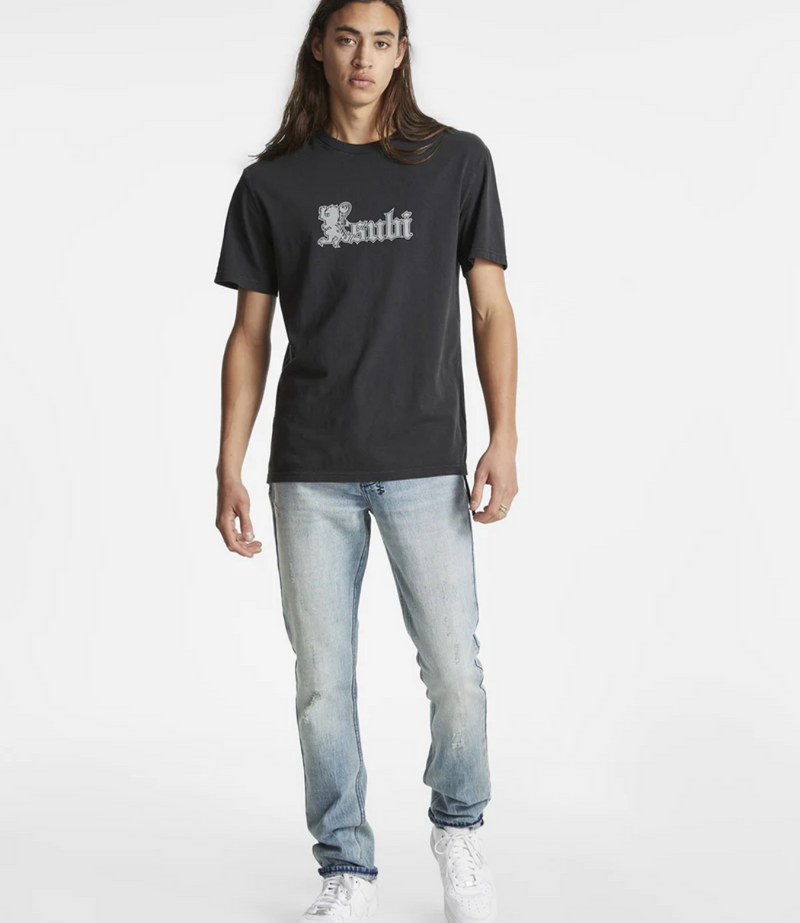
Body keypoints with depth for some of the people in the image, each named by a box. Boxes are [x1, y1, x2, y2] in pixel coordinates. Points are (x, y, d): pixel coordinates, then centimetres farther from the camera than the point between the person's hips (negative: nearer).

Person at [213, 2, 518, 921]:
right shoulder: (271, 184, 6)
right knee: (323, 681, 4)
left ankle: (459, 830, 29)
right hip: (310, 473, 1)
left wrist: (504, 439, -7)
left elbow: (490, 308, 4)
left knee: (454, 672, 0)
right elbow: (249, 335, 7)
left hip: (426, 464, -1)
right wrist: (228, 472, 0)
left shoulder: (458, 161, 5)